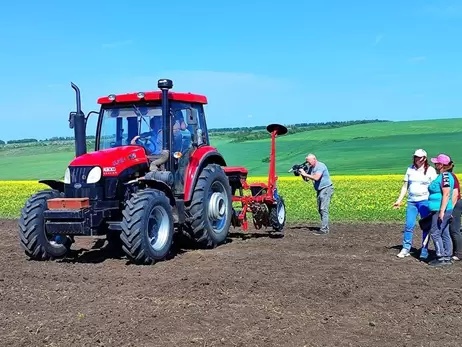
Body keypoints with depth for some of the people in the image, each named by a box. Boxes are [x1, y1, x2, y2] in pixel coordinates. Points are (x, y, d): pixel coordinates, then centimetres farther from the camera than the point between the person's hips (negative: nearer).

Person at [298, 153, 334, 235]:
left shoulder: (320, 166, -16)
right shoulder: (311, 168, 11)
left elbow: (316, 178, -29)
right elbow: (307, 179, 11)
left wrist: (305, 174, -24)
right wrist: (302, 174, -8)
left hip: (326, 189, -10)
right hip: (319, 190, 10)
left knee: (323, 209, -14)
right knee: (320, 209, 10)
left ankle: (324, 230, -15)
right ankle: (325, 227, 17)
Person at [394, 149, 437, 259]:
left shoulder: (431, 170, -2)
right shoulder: (410, 169, 9)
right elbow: (405, 186, 12)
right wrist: (399, 200, 8)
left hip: (425, 201, -3)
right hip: (411, 201, 3)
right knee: (409, 225, 0)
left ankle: (424, 250, 12)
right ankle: (406, 249, 9)